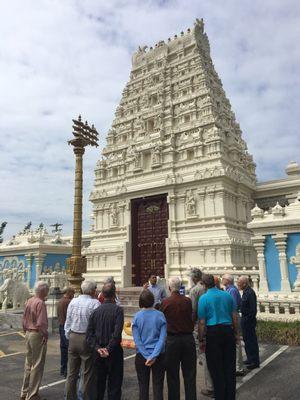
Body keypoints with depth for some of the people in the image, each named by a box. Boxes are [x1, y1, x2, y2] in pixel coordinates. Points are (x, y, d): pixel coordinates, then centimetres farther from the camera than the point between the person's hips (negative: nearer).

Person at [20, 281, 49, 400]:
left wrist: (26, 331, 18)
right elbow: (41, 323, -24)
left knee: (28, 363, 20)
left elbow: (24, 319, 10)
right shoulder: (40, 303, -20)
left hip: (28, 334, 9)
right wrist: (45, 335, -11)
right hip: (37, 336, -9)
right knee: (37, 366, 4)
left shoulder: (29, 301, 4)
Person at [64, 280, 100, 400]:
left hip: (73, 338, 5)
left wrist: (68, 337, 17)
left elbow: (67, 322, 7)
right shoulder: (95, 303, -15)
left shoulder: (73, 301, 1)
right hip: (87, 340, -5)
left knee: (72, 372, 17)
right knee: (87, 374, 9)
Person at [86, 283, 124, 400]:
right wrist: (108, 349, -15)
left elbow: (89, 334, -2)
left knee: (99, 383, 18)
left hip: (98, 352, 5)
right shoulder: (118, 310, -13)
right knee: (114, 384, 7)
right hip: (113, 351, -4)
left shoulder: (96, 311, 2)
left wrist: (97, 348, -7)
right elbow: (117, 333, -21)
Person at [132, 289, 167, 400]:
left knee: (143, 386, 14)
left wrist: (147, 356, -10)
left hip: (141, 356, 0)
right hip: (159, 356, 0)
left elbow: (136, 340, -10)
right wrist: (154, 356, -15)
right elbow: (162, 338, -13)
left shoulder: (137, 317, -8)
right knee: (158, 386, 11)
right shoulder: (160, 315, -8)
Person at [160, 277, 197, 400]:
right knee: (189, 374, 13)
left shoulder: (165, 302, -12)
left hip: (172, 340, -1)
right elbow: (192, 319, 3)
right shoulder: (188, 301, -8)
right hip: (188, 338, 2)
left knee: (173, 375, 11)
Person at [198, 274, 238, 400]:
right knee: (229, 366, 14)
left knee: (216, 368, 7)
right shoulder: (227, 295, 5)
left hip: (213, 332, -4)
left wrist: (201, 340, 0)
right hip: (228, 331, 4)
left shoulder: (204, 298, -7)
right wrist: (235, 333, 17)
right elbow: (234, 317, 8)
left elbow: (202, 322, -7)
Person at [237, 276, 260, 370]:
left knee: (251, 340, 0)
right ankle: (250, 359, 32)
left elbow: (253, 309, -24)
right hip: (245, 320, 10)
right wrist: (243, 319, 15)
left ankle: (255, 362, 11)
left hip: (249, 320, -10)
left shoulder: (250, 293, -21)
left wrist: (248, 319, -20)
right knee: (247, 340, 19)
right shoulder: (246, 292, 10)